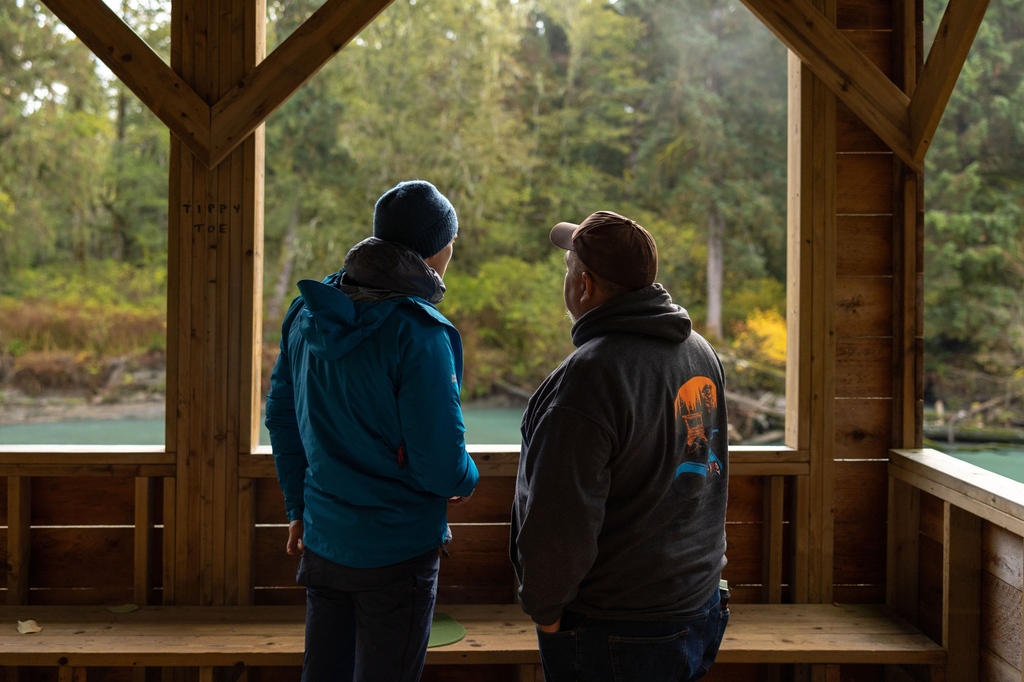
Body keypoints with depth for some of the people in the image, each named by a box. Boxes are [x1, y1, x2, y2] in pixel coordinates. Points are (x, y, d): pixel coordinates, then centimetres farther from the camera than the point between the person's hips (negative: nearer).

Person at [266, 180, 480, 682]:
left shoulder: (309, 312, 1)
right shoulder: (418, 332, -22)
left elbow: (281, 417, 10)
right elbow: (440, 465, -22)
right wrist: (467, 481, 2)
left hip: (322, 541, 7)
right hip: (398, 549, -6)